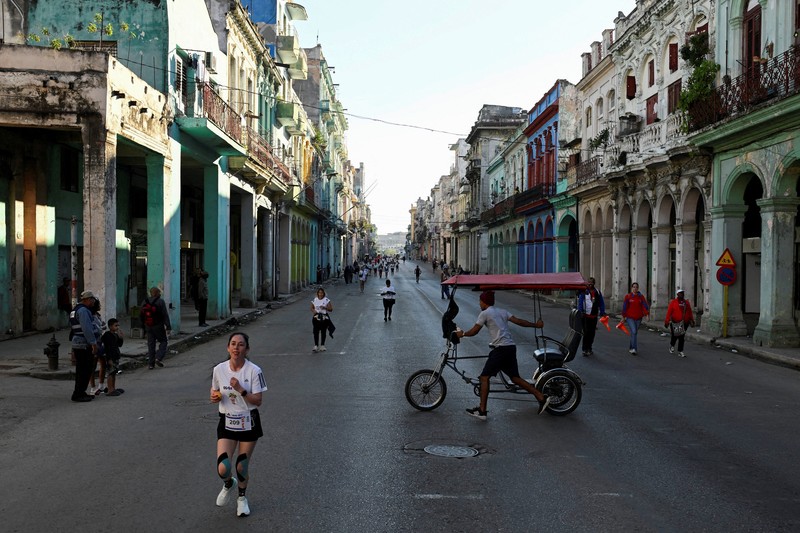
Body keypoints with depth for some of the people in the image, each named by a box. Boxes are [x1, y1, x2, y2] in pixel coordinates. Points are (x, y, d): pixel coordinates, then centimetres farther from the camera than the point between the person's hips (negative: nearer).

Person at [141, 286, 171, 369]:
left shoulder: (144, 302, 7)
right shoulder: (160, 301, -10)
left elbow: (142, 315, 14)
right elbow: (165, 315, -12)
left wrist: (143, 326, 23)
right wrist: (168, 326, -10)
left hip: (148, 327, 5)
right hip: (159, 326, -5)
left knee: (151, 344, 10)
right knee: (163, 342, 9)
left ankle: (150, 363, 9)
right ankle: (159, 358, -8)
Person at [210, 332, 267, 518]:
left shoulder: (254, 371, -13)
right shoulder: (219, 370, -6)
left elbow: (257, 401, -13)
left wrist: (240, 390, -27)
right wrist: (215, 397, -9)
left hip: (248, 423, -1)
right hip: (227, 423, 1)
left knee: (241, 467, 8)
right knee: (223, 470, -12)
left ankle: (242, 497, 40)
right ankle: (229, 484, 27)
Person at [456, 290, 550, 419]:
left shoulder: (485, 313, -1)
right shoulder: (502, 311, 18)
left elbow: (474, 331, 1)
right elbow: (519, 321, 14)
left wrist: (462, 334, 19)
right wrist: (536, 325, 24)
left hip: (501, 348, -8)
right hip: (511, 347, 8)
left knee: (484, 377, -2)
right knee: (515, 377, 14)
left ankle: (482, 410, -5)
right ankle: (542, 398, 8)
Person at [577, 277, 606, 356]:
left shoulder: (597, 292, 7)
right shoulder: (583, 291, -6)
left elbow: (601, 303, 12)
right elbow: (580, 302, -10)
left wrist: (602, 312, 6)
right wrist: (580, 312, -18)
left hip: (594, 316, 5)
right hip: (586, 316, -5)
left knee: (592, 333, 12)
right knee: (586, 333, -6)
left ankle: (589, 348, 25)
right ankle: (585, 350, -2)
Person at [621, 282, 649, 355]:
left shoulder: (641, 296, 4)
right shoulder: (628, 296, -1)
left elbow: (645, 305, -3)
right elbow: (624, 307, 2)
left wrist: (647, 313, -18)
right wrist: (623, 317, 3)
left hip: (638, 318, 3)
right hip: (630, 317, -3)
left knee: (635, 333, 12)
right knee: (633, 332, -17)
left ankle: (631, 348, 28)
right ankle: (634, 349, -19)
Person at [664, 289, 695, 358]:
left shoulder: (686, 302, 10)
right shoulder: (673, 302, -3)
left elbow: (690, 312, 13)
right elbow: (669, 312, -8)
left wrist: (692, 321, 11)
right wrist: (667, 321, -13)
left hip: (684, 323, 3)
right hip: (675, 323, -3)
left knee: (682, 338, 3)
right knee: (675, 335, 4)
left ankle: (680, 352, 9)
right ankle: (672, 346, 34)